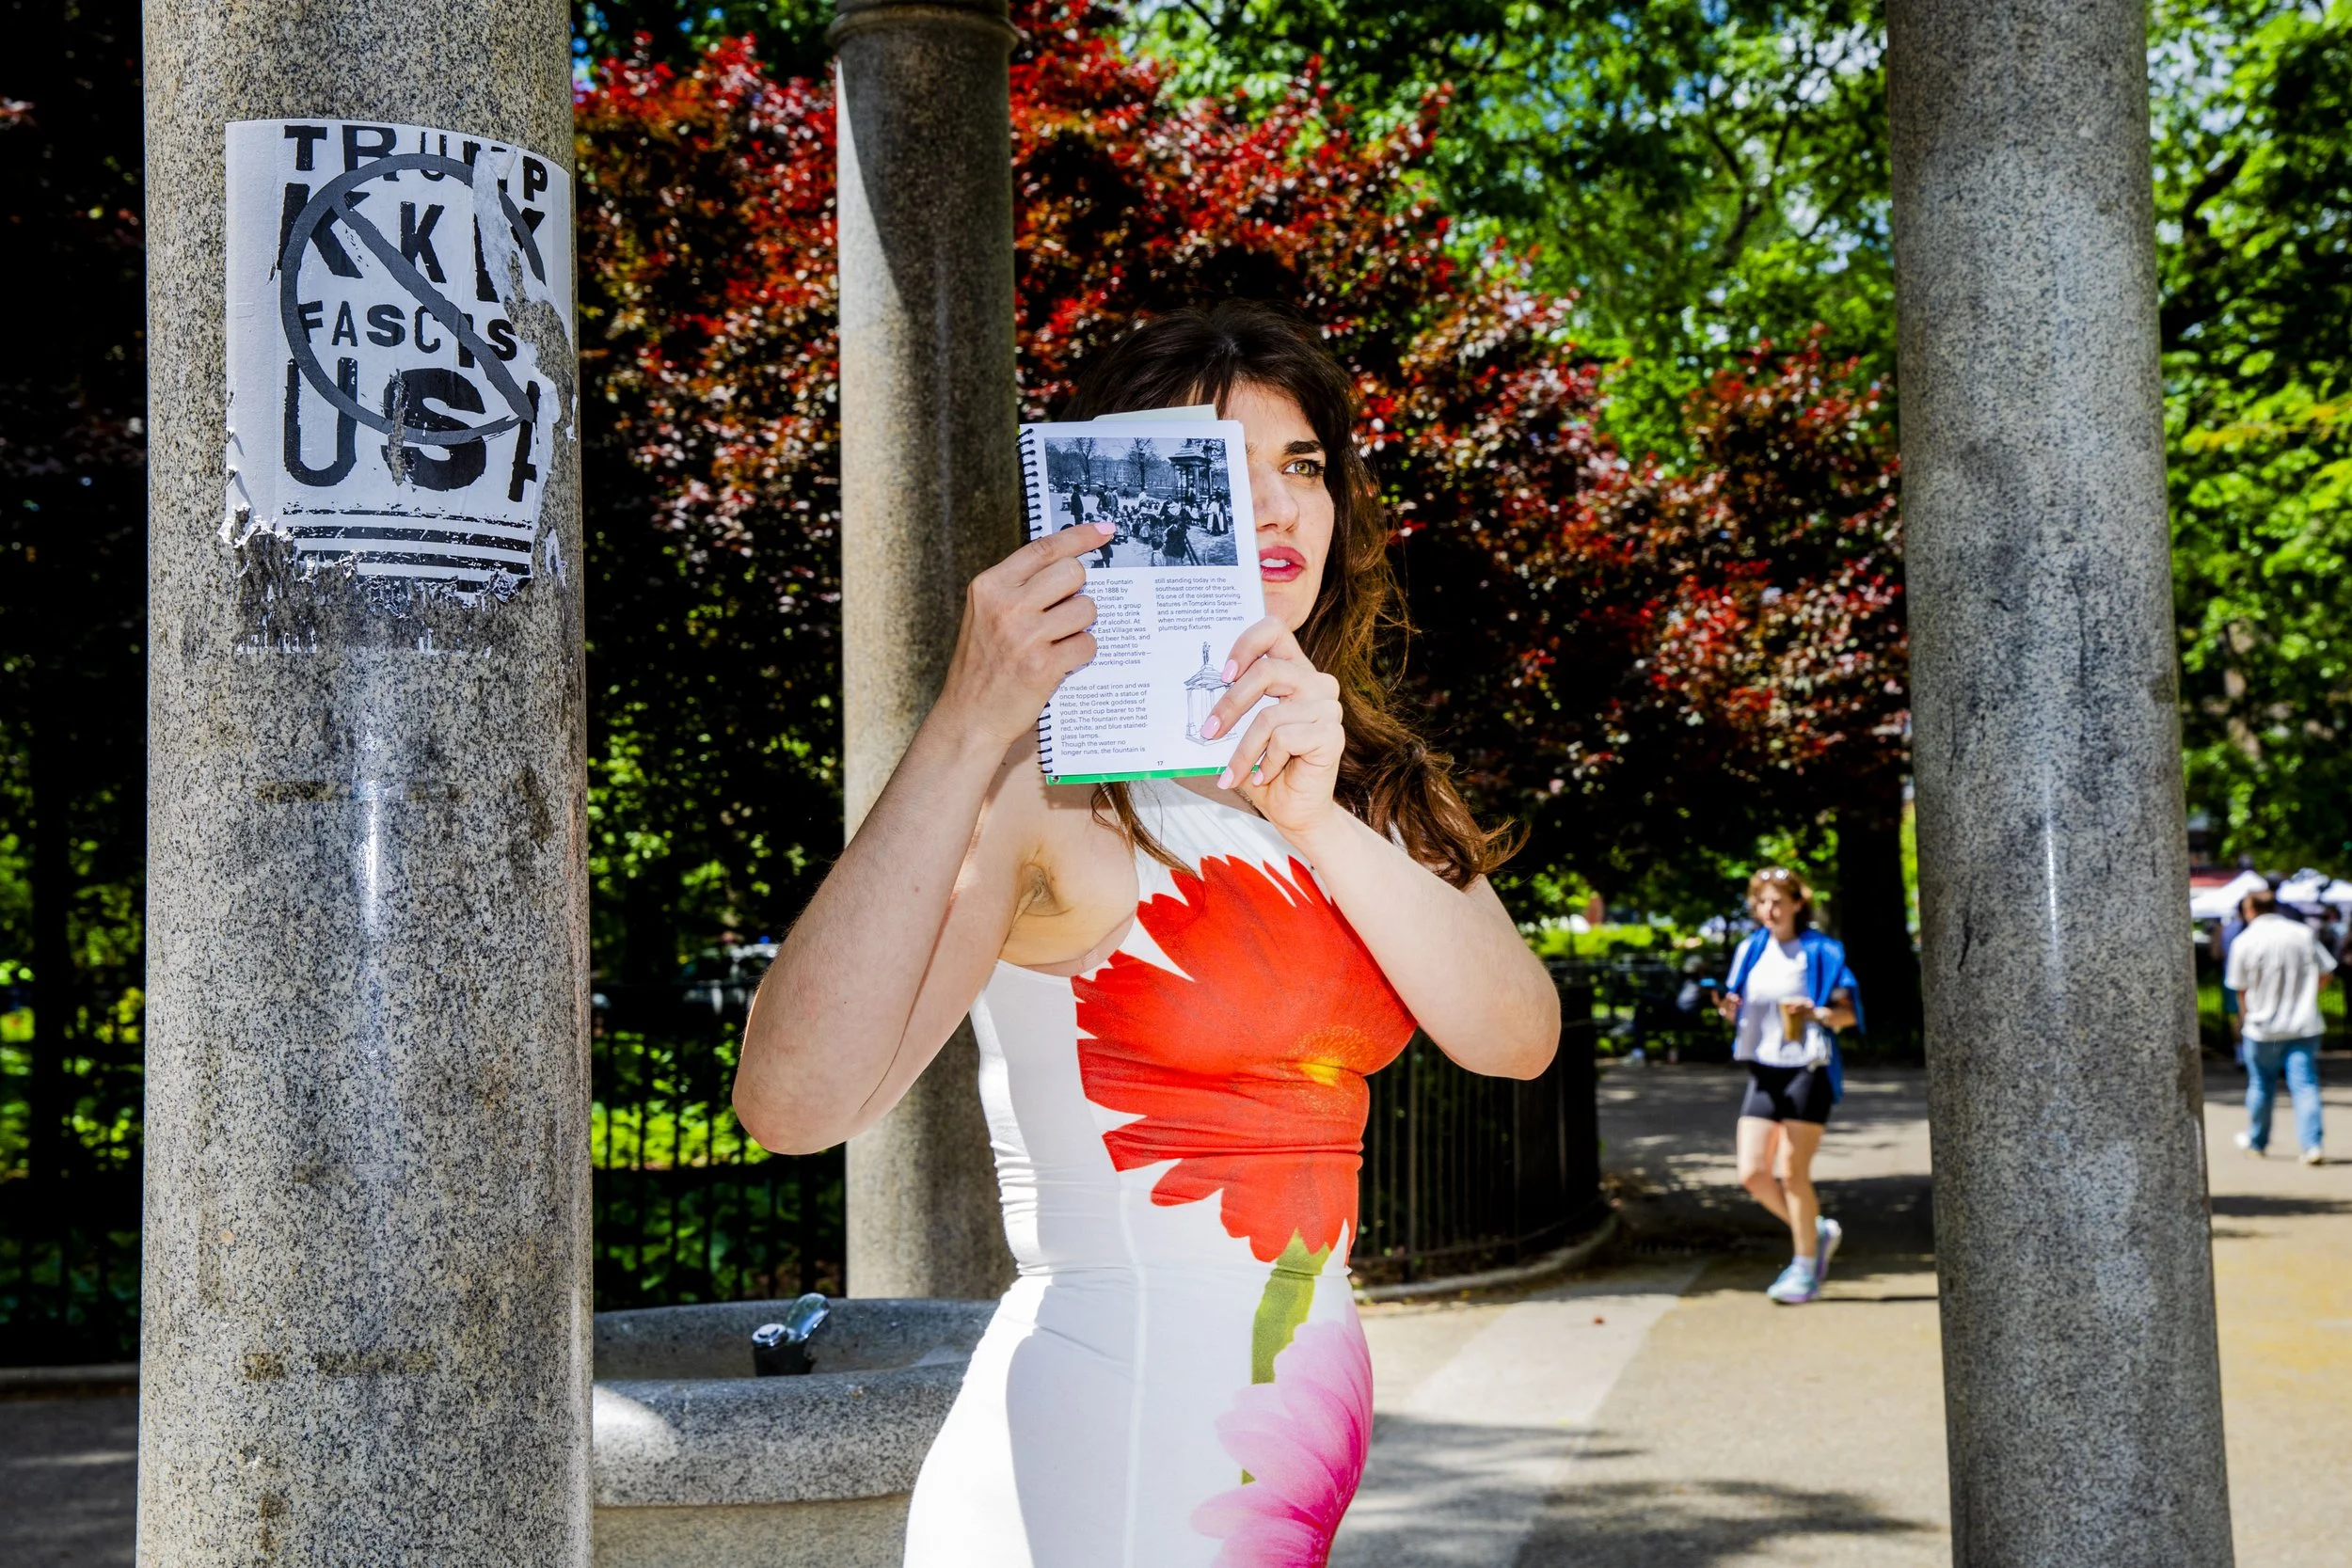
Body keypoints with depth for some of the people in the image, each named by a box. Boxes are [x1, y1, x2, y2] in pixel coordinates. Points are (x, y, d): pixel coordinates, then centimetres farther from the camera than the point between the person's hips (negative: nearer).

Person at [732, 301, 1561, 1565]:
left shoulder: (1368, 782, 10)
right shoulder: (1042, 786, -13)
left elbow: (1519, 1035, -6)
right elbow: (795, 1100, -27)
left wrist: (1317, 821, -20)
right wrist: (965, 727, -30)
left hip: (1295, 1426, 7)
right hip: (1102, 1459, -7)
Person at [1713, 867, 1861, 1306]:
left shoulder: (1820, 951, -6)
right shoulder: (1751, 950, 8)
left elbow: (1850, 1013, -6)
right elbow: (1741, 1011, 16)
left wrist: (1818, 1014, -26)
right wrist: (1729, 1007, -7)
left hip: (1807, 1069, -5)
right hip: (1763, 1071, 5)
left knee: (1793, 1171, -5)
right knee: (1752, 1175, -1)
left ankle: (1805, 1269, 11)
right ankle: (1818, 1232, 23)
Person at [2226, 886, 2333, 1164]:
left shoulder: (2244, 941, -8)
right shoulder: (2303, 933, 0)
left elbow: (2241, 988, -3)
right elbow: (2325, 972, 5)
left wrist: (2245, 1017, 15)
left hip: (2263, 1028, -1)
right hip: (2304, 1026, 1)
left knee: (2261, 1085, 15)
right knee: (2305, 1084, -1)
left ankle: (2256, 1142, 31)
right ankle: (2312, 1145, -15)